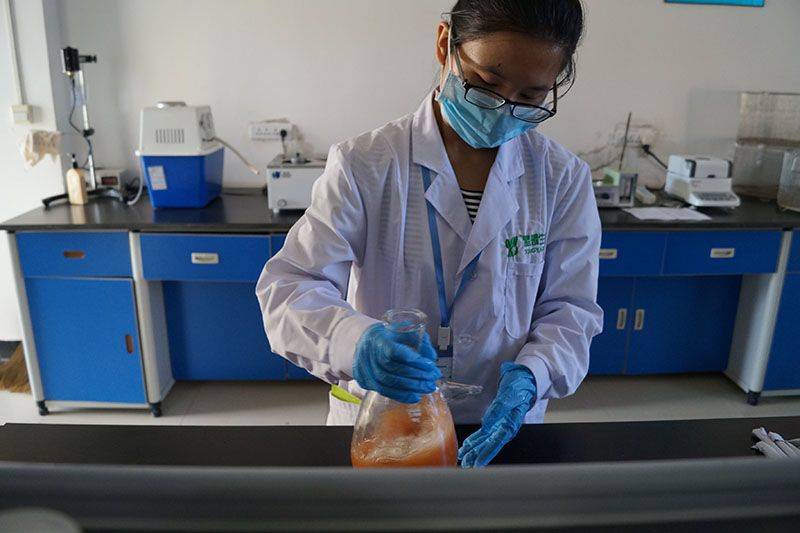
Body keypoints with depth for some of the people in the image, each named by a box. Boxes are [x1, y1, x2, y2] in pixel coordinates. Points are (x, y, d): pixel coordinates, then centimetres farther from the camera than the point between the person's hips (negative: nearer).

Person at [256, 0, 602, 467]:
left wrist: (530, 375, -24)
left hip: (500, 428, 2)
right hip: (377, 428, -1)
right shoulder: (365, 166, -15)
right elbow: (291, 287, -19)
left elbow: (569, 307, -5)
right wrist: (354, 339, -39)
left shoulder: (563, 179, -8)